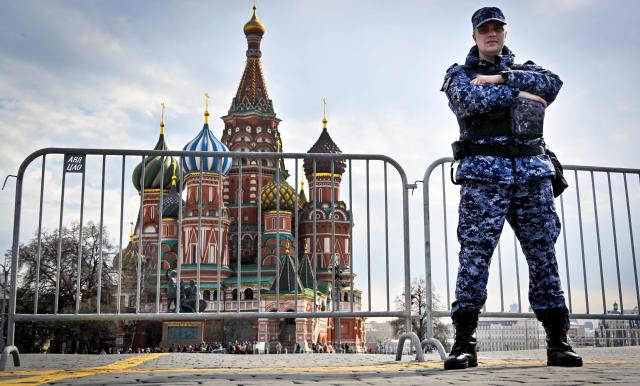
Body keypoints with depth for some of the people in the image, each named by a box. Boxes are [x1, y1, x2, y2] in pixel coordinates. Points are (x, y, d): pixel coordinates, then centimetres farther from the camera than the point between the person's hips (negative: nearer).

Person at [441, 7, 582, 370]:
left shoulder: (525, 68, 23)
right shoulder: (460, 74, 15)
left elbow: (553, 83, 1)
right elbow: (471, 100, -8)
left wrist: (502, 79, -6)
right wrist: (520, 94, -3)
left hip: (532, 171, 3)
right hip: (485, 172, -3)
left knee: (544, 254, 0)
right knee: (475, 254, -9)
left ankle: (558, 342, 5)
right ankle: (464, 343, -7)